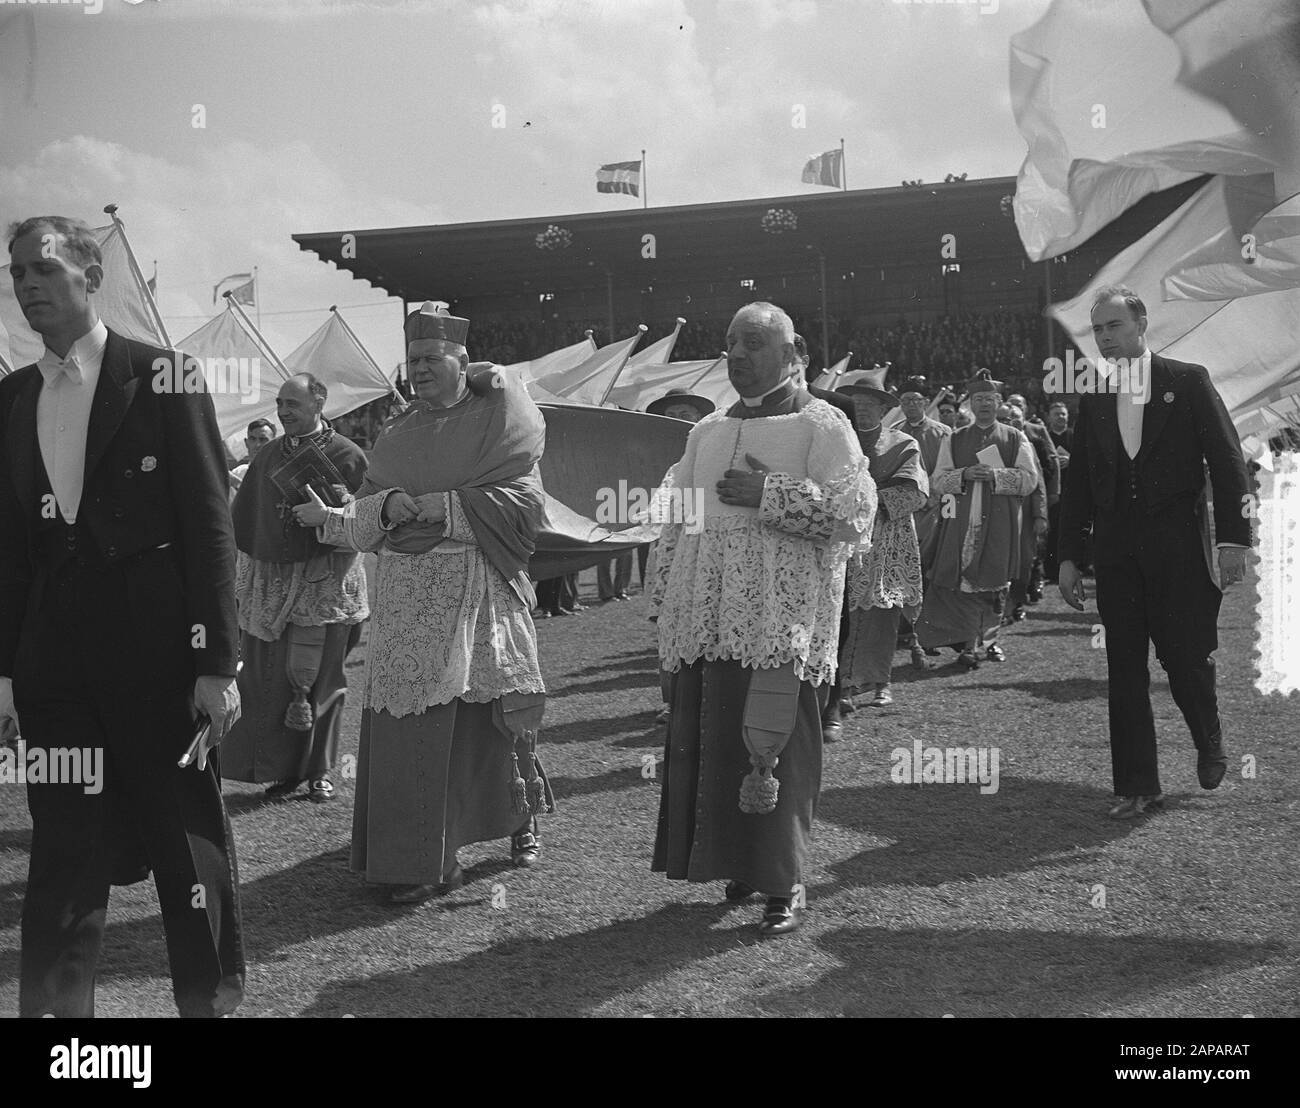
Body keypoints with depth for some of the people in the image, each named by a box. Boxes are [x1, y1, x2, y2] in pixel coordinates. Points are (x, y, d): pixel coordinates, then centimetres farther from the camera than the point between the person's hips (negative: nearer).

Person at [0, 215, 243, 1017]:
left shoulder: (161, 376, -4)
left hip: (158, 651, -4)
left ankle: (213, 999, 23)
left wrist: (217, 662, -13)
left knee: (191, 843, 7)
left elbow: (209, 524, -8)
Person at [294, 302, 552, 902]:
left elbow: (523, 500, -11)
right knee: (411, 725, -1)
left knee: (497, 713, 3)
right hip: (407, 599, 4)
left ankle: (522, 818, 29)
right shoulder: (396, 435, 14)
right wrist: (328, 516, -8)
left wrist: (438, 505, -14)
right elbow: (366, 524, 12)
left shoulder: (495, 421, 1)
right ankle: (423, 861, 9)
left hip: (478, 593, -3)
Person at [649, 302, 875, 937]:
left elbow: (855, 510, -10)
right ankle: (735, 860, 20)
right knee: (702, 738, 3)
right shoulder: (706, 432, 18)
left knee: (773, 742, -5)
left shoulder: (819, 425, 1)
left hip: (778, 616, -5)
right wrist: (665, 600, 13)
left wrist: (769, 494, -15)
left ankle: (780, 886, 5)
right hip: (705, 616, 5)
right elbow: (676, 519, 20)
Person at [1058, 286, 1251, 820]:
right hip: (1116, 548, 3)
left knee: (1185, 657, -1)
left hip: (1178, 544, -3)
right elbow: (1077, 483, 12)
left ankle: (1210, 743, 30)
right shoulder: (1092, 399, 11)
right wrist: (1069, 556, 8)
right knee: (1124, 670, 3)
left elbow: (1227, 460, -3)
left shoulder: (1188, 381, 1)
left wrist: (1234, 539, -10)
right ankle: (1137, 787, 11)